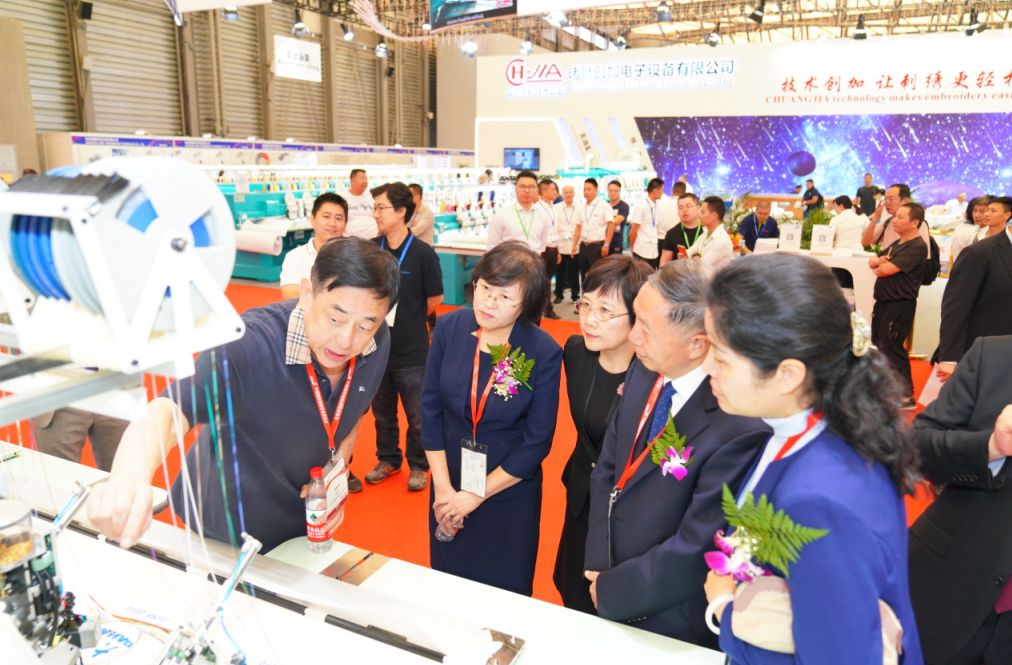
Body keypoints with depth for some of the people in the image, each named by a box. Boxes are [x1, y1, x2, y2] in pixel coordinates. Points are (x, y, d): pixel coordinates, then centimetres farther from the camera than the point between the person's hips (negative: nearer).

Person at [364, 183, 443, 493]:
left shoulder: (422, 253, -13)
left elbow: (435, 299, -4)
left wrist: (409, 321, 5)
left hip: (412, 352, -3)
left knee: (417, 416, 10)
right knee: (382, 412, 19)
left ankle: (418, 465, 31)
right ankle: (387, 459, 40)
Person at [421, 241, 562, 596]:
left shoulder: (544, 353, -19)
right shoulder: (449, 328, -12)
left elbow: (537, 441, -14)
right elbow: (431, 409, -6)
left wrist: (477, 495, -12)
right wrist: (443, 488, -8)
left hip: (509, 493, -2)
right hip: (449, 481, 3)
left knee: (504, 593, 17)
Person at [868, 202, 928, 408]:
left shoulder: (917, 247, -16)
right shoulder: (897, 244, 15)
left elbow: (887, 270, -22)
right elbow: (873, 262, 11)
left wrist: (880, 265, 0)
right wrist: (880, 261, -10)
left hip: (900, 305, -9)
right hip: (883, 302, 9)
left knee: (891, 347, -7)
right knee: (877, 344, 15)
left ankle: (906, 395, 1)